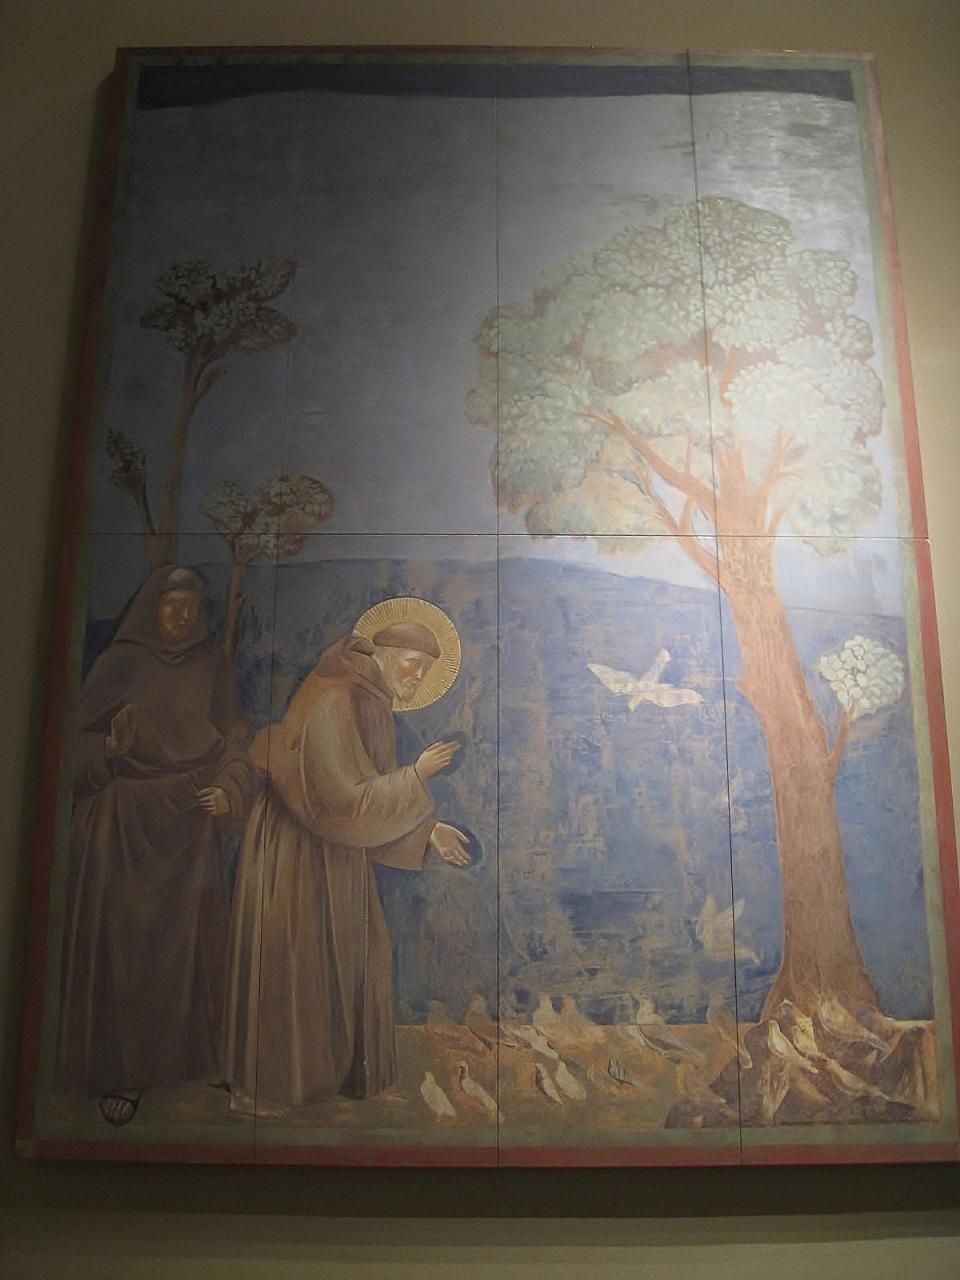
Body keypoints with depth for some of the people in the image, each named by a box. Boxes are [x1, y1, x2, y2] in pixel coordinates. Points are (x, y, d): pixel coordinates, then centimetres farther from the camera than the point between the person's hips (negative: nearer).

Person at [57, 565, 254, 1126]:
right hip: (123, 823, -1)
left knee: (184, 941, 4)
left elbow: (235, 740, 7)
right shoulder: (120, 662, 5)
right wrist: (110, 747, -18)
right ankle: (120, 1068, 10)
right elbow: (85, 743, 3)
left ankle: (183, 1056, 18)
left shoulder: (213, 665, 8)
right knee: (121, 939, 0)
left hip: (190, 824, 1)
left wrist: (229, 790, -10)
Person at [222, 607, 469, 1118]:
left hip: (335, 857, 9)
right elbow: (344, 799, -27)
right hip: (296, 855, -9)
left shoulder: (371, 702, 5)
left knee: (347, 965, 17)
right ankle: (261, 1090, 23)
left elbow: (372, 791, 11)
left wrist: (428, 830, 4)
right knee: (291, 968, 5)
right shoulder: (332, 702, -24)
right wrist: (417, 774, -21)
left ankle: (342, 1070, 34)